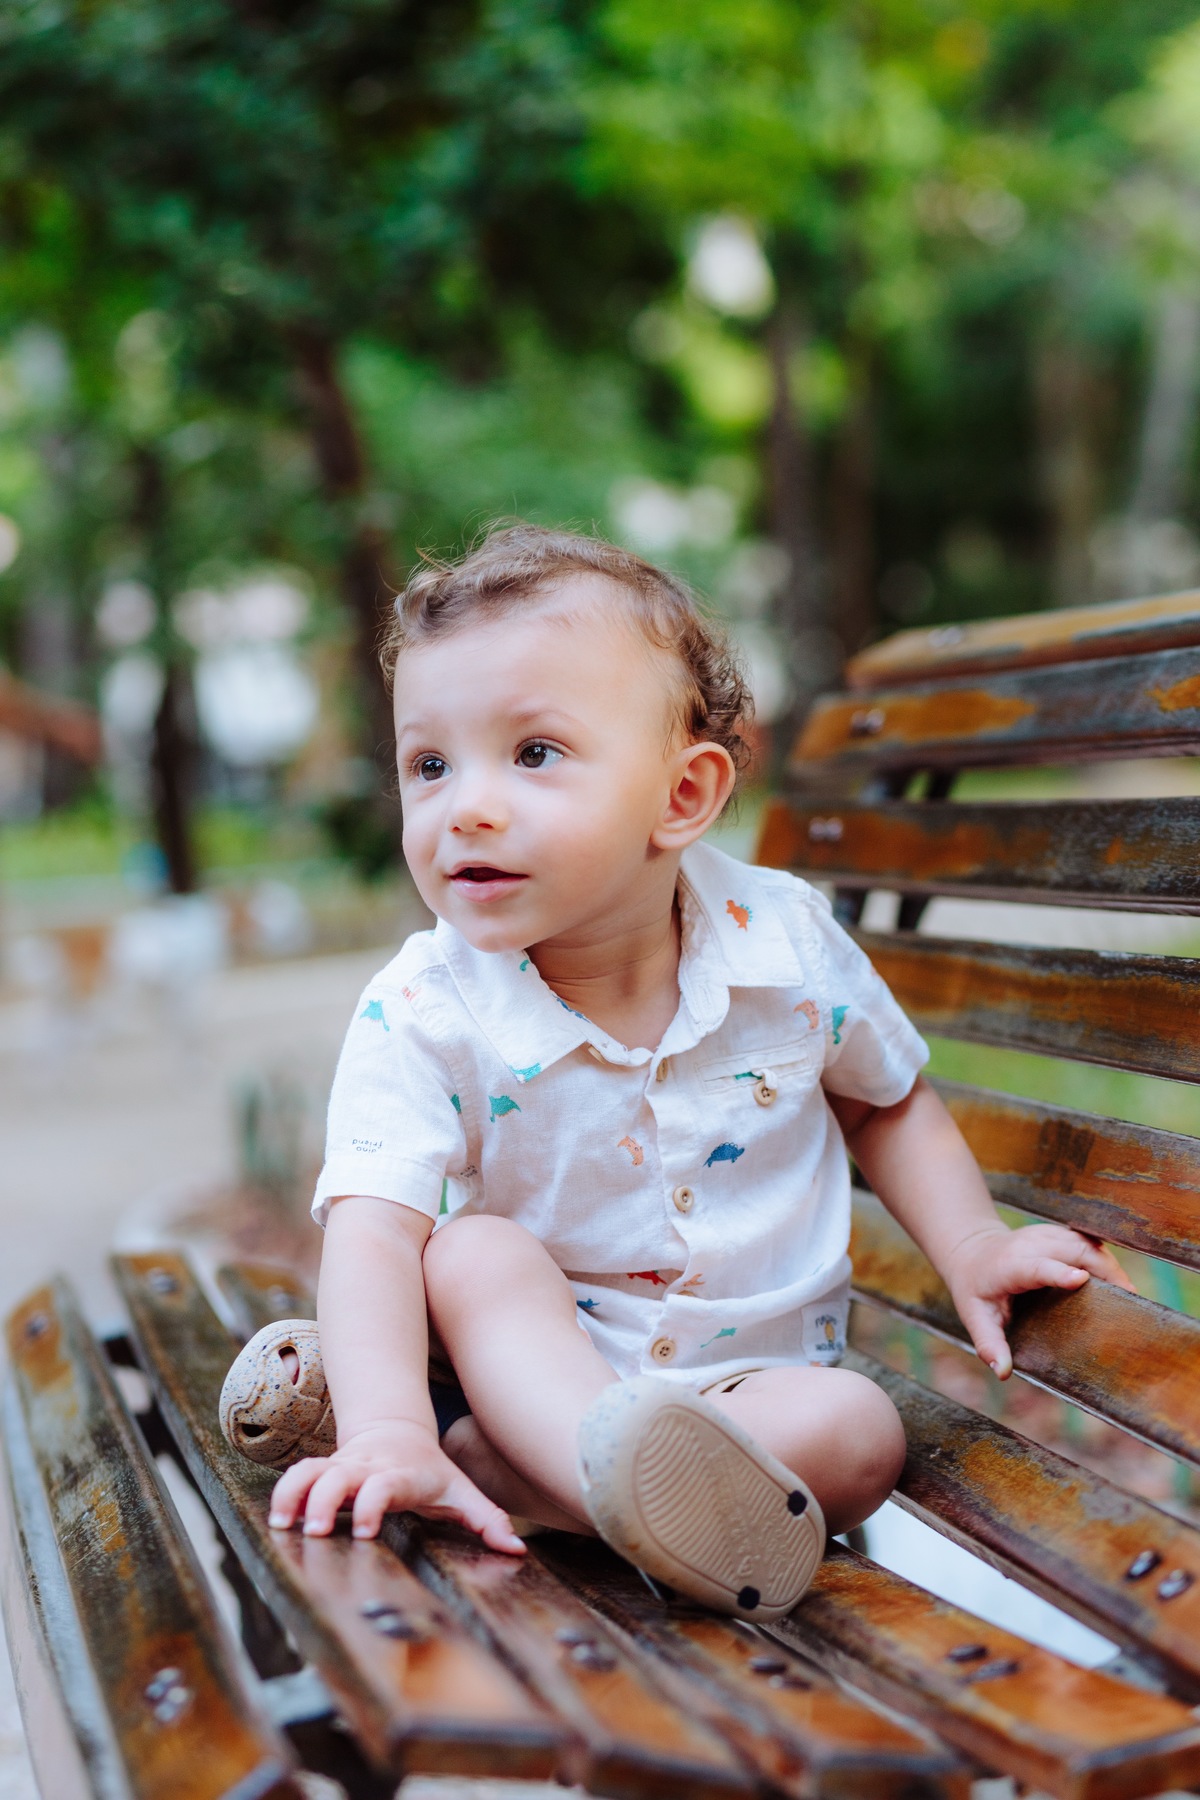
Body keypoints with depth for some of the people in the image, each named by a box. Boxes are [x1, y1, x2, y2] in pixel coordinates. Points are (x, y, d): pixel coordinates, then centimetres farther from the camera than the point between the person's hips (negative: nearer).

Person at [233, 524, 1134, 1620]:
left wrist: (971, 1244, -4)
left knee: (861, 1436, -27)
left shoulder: (787, 941, -8)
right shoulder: (421, 1018, -15)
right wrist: (387, 1431, -44)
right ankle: (651, 1494, -49)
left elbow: (887, 1103, 10)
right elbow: (372, 1236, -27)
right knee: (472, 1252, -30)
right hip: (532, 1374, -1)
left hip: (760, 1378, 2)